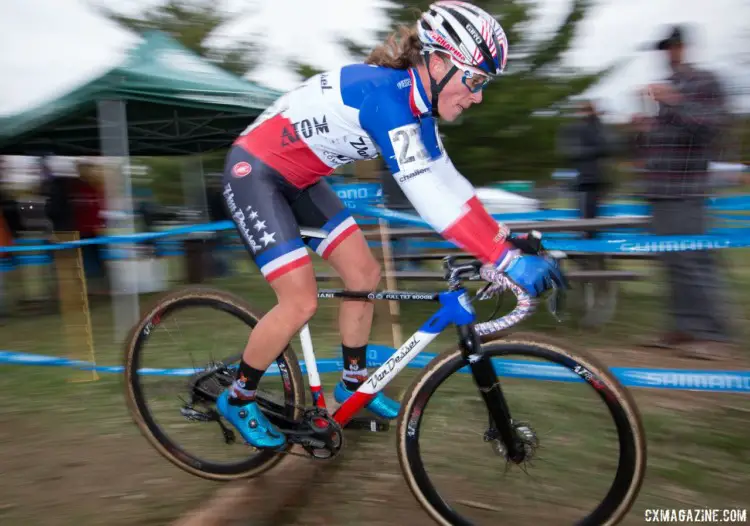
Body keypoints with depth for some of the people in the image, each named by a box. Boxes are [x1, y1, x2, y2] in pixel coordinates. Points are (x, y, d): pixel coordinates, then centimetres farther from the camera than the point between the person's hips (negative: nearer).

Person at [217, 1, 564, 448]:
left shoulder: (417, 101, -3)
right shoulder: (386, 94, -30)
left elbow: (446, 179, 2)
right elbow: (427, 194, -37)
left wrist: (504, 236, -4)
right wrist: (506, 259, -37)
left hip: (297, 178, 9)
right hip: (254, 172, -9)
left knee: (365, 272, 6)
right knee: (301, 302, -12)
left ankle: (354, 383, 24)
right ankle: (237, 399, 12)